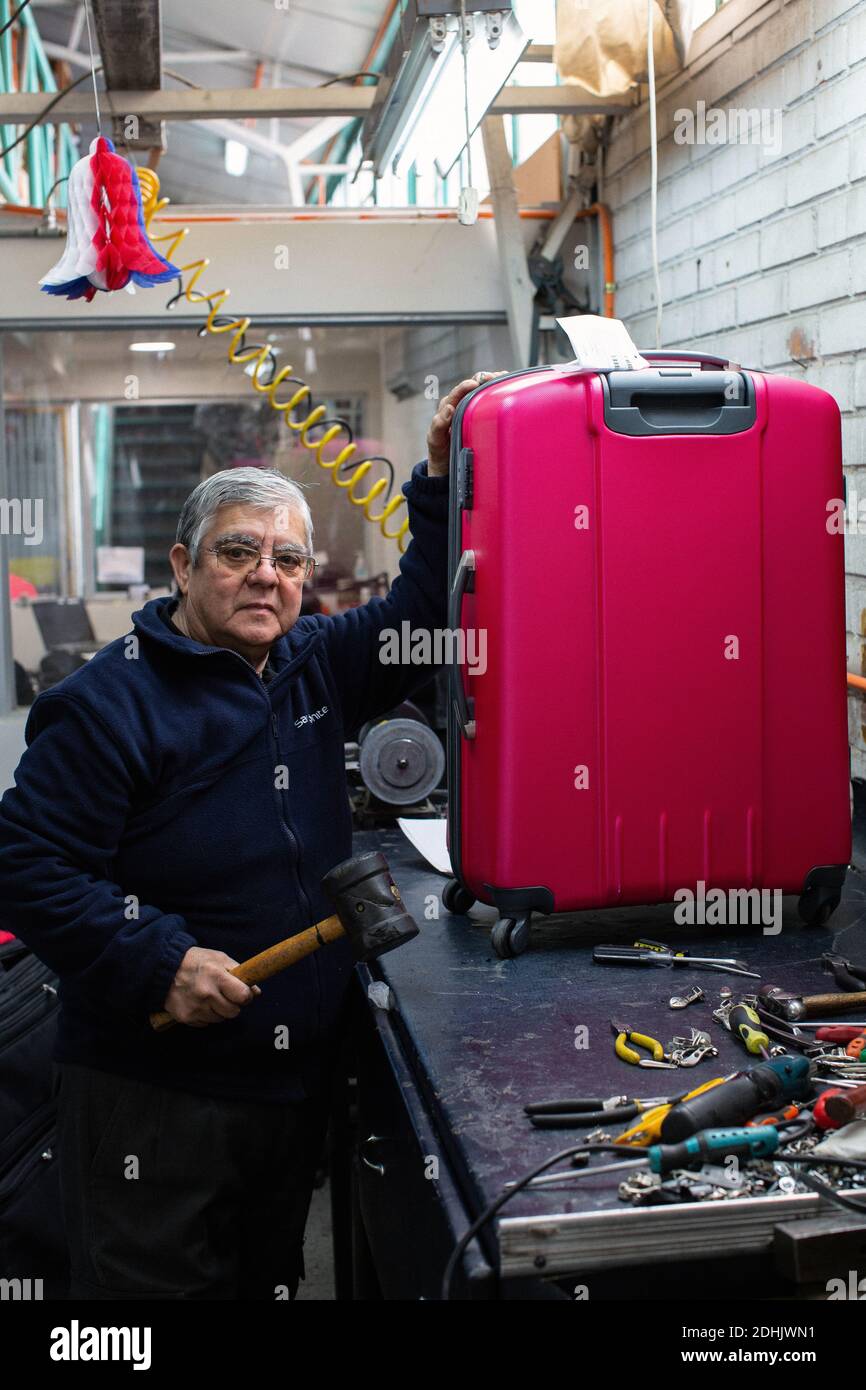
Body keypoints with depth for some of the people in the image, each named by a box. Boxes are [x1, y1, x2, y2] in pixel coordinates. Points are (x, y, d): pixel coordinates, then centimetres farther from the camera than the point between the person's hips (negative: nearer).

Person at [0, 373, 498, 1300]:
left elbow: (422, 614, 8)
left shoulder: (314, 667, 7)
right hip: (151, 1096, -6)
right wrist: (158, 962, -24)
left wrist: (442, 481, -7)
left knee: (271, 1276, 21)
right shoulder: (112, 700, -14)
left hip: (298, 1080, 7)